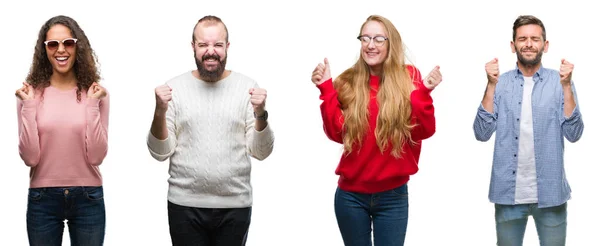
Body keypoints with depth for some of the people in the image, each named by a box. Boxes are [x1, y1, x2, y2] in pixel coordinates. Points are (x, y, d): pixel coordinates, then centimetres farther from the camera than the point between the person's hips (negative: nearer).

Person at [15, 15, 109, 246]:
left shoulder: (95, 93, -2)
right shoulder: (31, 94, -3)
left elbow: (96, 156, -9)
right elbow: (30, 157, -9)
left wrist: (91, 105, -13)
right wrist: (29, 106, -13)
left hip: (88, 198, 0)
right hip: (42, 199, 0)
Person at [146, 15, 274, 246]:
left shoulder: (247, 86, 0)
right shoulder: (175, 87, 0)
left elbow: (261, 152, -1)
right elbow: (160, 153, -1)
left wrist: (260, 115, -16)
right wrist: (160, 112, -15)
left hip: (235, 206, 0)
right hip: (185, 205, 0)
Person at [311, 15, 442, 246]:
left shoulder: (409, 78, -2)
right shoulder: (347, 82, -1)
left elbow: (423, 131, -8)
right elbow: (336, 133, -7)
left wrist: (423, 92, -21)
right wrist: (326, 89, -13)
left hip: (393, 195, -1)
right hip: (351, 195, 1)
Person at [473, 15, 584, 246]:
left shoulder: (560, 82, -1)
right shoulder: (500, 83, 1)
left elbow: (573, 134, -10)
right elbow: (482, 133, -8)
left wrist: (566, 86, -17)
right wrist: (491, 86, -15)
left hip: (550, 192, 0)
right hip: (508, 193, 1)